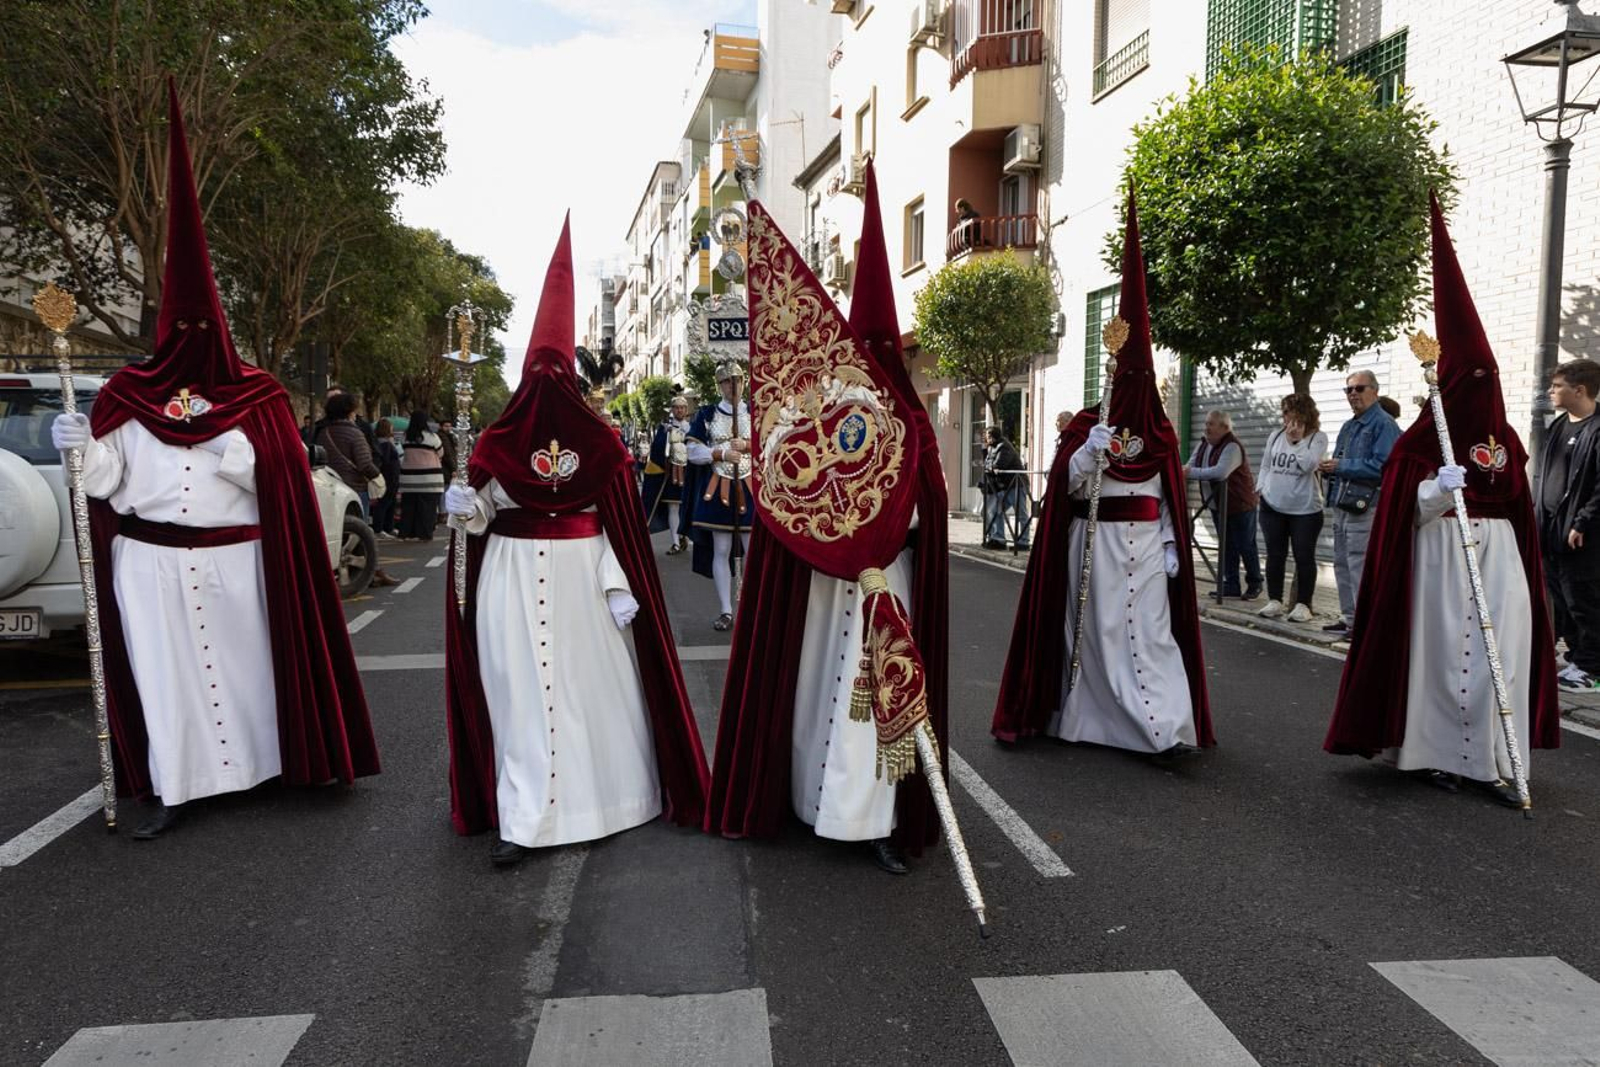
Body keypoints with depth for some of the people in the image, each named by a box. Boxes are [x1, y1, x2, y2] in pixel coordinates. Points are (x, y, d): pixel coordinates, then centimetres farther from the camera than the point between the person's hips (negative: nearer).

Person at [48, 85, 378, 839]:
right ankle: (175, 788, 12)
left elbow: (276, 473, -4)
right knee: (164, 667, 5)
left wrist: (224, 442, -18)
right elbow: (105, 478, 1)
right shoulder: (129, 394, 4)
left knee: (243, 658, 9)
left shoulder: (255, 396, 1)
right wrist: (80, 448, -17)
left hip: (233, 560, -1)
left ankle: (259, 764, 24)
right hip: (151, 560, 1)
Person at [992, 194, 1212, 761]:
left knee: (1149, 631, -5)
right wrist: (1091, 452, -21)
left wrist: (1172, 547, 2)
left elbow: (1171, 495, 9)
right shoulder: (1084, 425, 3)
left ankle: (1168, 728, -7)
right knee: (1090, 629, 6)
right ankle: (1080, 716, 18)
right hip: (1093, 542, -1)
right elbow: (1065, 483, -6)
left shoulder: (1160, 434, 8)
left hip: (1144, 544, 1)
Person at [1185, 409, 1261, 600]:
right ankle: (1231, 584, 16)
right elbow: (1191, 467, 1)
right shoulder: (1203, 444, 5)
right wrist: (1181, 471, -21)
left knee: (1245, 547, 3)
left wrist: (1191, 473, -31)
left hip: (1240, 505, -7)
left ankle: (1254, 584, 18)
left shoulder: (1232, 447, -21)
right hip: (1217, 505, 7)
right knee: (1226, 547, 10)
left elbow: (1220, 472, -35)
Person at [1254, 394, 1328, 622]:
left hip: (1305, 509, -4)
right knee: (1275, 556, 8)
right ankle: (1275, 601, 18)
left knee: (1304, 557, 1)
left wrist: (1298, 439, -13)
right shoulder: (1276, 435, 8)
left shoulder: (1318, 437, -4)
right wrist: (1261, 487, 6)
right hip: (1272, 506, 4)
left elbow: (1309, 464, -19)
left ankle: (1303, 604, 10)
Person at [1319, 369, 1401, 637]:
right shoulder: (1348, 426, 18)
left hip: (1365, 507, -10)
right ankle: (1348, 617, 25)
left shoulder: (1384, 424, -10)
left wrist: (1341, 466, -17)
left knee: (1360, 567, -8)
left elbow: (1382, 466, -21)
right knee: (1342, 564, 15)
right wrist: (1328, 467, 2)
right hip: (1342, 505, 10)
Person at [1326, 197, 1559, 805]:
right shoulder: (1421, 440, -4)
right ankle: (1434, 753, 7)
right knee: (1443, 650, -3)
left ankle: (1493, 760, 6)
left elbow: (1519, 510, 18)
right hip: (1442, 556, -5)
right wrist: (1437, 489, -25)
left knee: (1502, 652, 2)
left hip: (1500, 556, 6)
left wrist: (1526, 571, 16)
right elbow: (1404, 513, -7)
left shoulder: (1506, 439, 13)